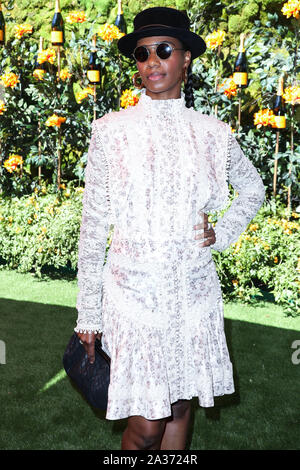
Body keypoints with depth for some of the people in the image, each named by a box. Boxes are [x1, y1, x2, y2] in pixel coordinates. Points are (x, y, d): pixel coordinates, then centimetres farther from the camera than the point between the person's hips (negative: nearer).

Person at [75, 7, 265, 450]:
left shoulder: (213, 133, 2)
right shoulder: (111, 131, -5)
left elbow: (253, 189, 21)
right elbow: (93, 227, -3)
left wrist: (224, 234, 3)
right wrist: (88, 314, -2)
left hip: (195, 293, 3)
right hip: (134, 293, -2)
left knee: (181, 406, 15)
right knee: (145, 426, 1)